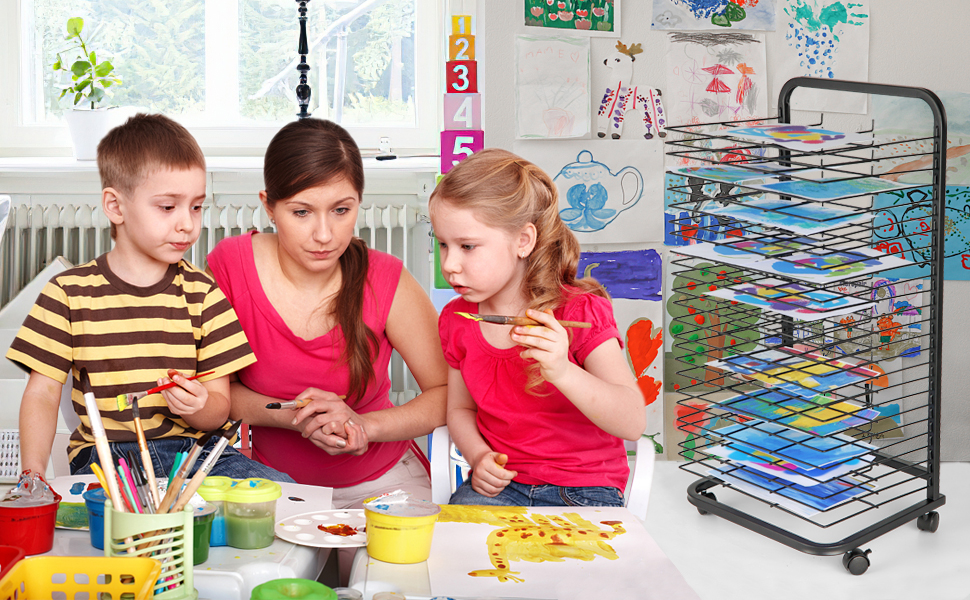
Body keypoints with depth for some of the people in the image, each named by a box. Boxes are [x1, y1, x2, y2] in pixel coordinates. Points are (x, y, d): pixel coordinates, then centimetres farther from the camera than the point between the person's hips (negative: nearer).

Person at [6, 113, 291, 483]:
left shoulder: (202, 293, 7)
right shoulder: (68, 293, 3)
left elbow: (219, 409, 7)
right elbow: (42, 393, 2)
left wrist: (196, 407, -18)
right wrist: (33, 474, -14)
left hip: (192, 449, 3)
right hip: (104, 455, -3)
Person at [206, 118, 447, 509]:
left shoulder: (386, 282, -13)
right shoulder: (230, 266, -13)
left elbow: (448, 393, -5)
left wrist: (363, 425, -21)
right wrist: (292, 416, -20)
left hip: (381, 482, -1)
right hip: (274, 482, 1)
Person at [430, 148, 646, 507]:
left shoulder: (580, 312, -12)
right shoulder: (456, 320, 4)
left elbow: (633, 423, -20)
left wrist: (562, 372, -37)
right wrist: (479, 457, -7)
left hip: (584, 490, -3)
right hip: (500, 484, 3)